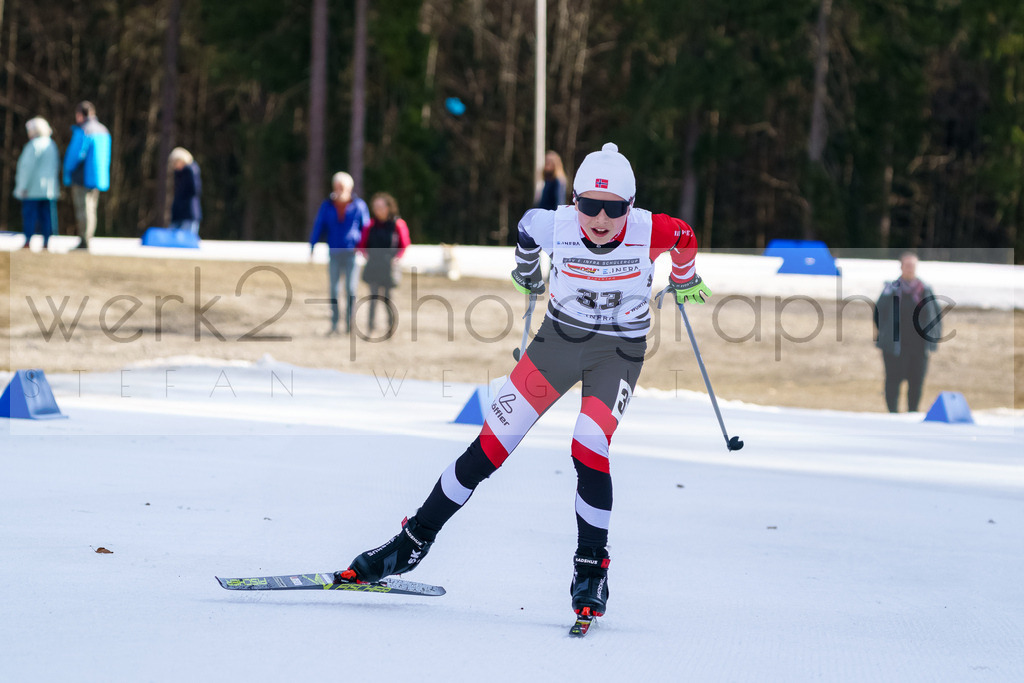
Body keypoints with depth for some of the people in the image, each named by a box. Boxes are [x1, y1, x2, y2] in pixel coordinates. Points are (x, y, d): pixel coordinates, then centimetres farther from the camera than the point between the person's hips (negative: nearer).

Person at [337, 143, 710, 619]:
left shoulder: (650, 232, -24)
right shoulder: (556, 225, -22)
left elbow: (685, 238, 0)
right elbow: (528, 226, 3)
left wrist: (684, 280, 20)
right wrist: (527, 270, 23)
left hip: (619, 351, -1)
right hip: (560, 338, 1)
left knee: (588, 450, -23)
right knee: (490, 447, -3)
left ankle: (592, 569, -5)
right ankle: (413, 543, 10)